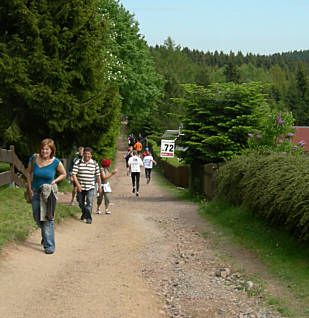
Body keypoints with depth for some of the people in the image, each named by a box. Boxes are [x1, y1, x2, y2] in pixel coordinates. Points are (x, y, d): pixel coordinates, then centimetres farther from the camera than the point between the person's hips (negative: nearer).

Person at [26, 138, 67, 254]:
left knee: (47, 219, -9)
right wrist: (29, 189, 2)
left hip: (49, 192, -3)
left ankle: (49, 246, -4)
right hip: (35, 192, 3)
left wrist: (54, 181, -13)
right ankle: (45, 235, 44)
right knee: (37, 218, 15)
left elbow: (63, 174, 3)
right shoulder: (34, 159, -11)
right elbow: (28, 173, 6)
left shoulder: (56, 162, -15)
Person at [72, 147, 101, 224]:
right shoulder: (78, 163, -3)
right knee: (81, 203, 15)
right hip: (80, 187, 1)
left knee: (89, 203, -13)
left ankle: (89, 218, -7)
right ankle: (84, 213, 41)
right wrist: (77, 184, -19)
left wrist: (99, 187, 9)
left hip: (90, 187, -1)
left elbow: (98, 176, 7)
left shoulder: (95, 164, 1)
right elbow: (74, 174, -8)